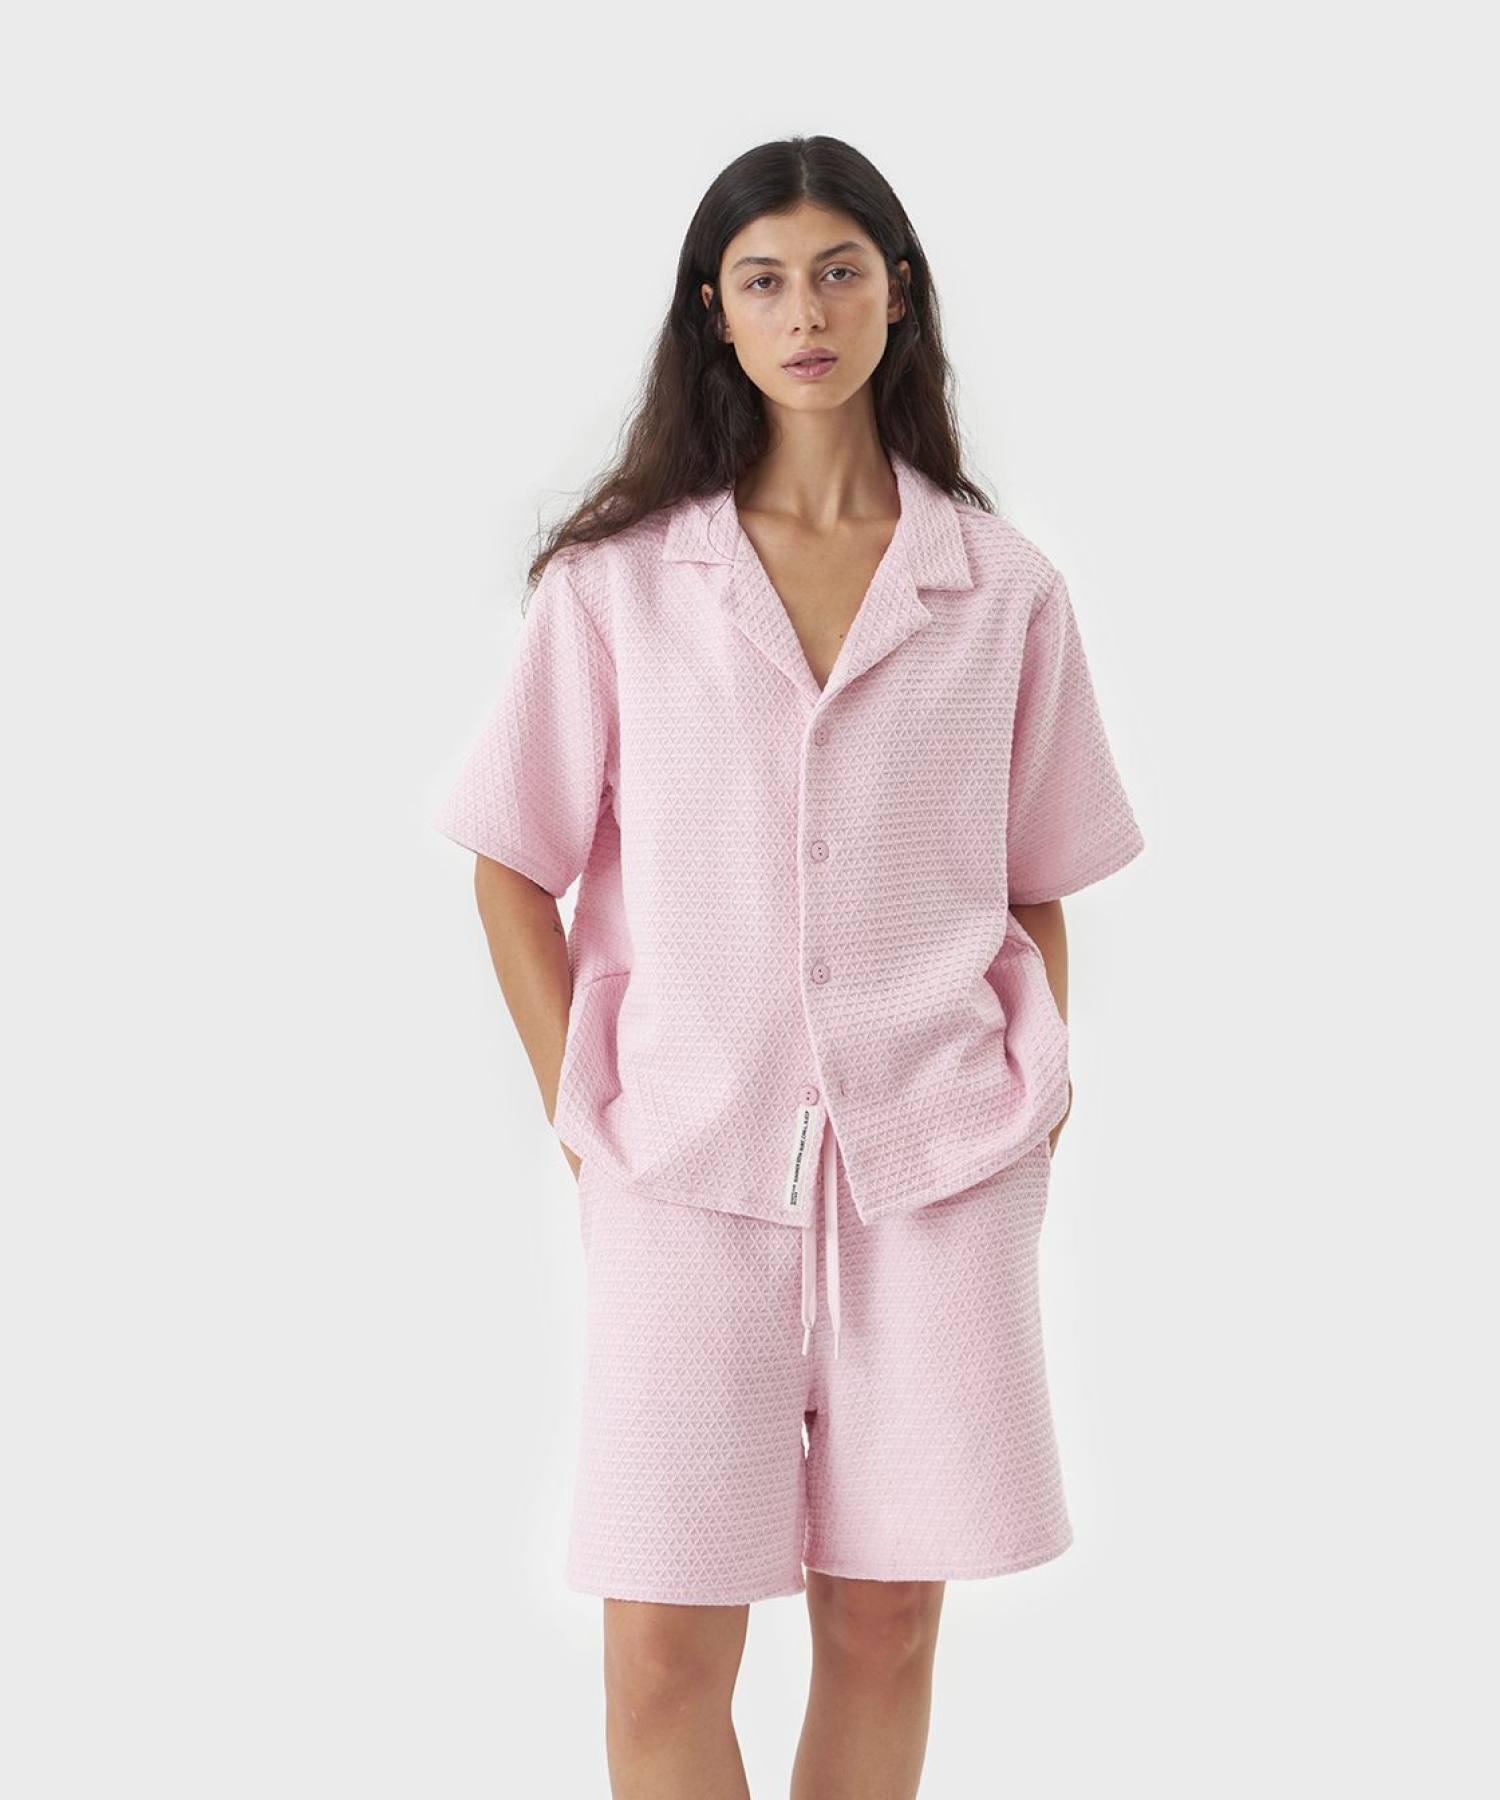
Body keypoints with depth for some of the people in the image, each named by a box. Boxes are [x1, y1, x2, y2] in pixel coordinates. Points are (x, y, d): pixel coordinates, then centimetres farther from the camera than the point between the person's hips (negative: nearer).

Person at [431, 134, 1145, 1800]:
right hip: (690, 1165, -1)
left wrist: (1037, 1103, 2)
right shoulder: (614, 578, 2)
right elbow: (514, 867, 6)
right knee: (663, 1653, -1)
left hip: (938, 1165, 1)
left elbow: (1041, 891, 13)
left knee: (886, 1627, 9)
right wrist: (582, 1120, 1)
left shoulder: (1004, 593, 5)